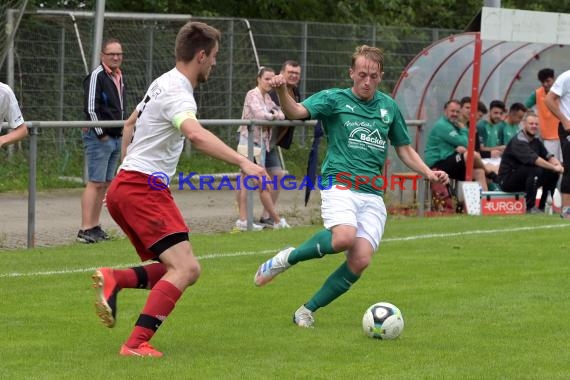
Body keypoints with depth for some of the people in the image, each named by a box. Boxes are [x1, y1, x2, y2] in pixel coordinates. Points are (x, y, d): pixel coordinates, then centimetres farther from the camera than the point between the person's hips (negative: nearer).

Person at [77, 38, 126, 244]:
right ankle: (86, 229, -13)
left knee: (105, 183, 10)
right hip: (99, 137, -9)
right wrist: (100, 133, -15)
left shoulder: (120, 77, 16)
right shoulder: (96, 76, -12)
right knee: (95, 182, -11)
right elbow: (90, 108, -17)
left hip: (116, 137, 9)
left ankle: (95, 225, 15)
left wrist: (123, 129, 17)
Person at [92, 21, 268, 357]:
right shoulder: (178, 94, -15)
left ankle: (114, 280, -5)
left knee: (181, 270, 9)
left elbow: (131, 123, 33)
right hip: (144, 188, -10)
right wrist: (243, 162, -44)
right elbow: (196, 135, -36)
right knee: (185, 269, -19)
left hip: (125, 186, 10)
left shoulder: (163, 83, 16)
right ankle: (136, 344, -25)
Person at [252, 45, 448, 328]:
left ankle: (307, 310, 4)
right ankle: (288, 258, -5)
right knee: (344, 238, -32)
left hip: (373, 194, 4)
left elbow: (404, 149, 24)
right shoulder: (334, 99, 3)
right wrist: (282, 92, -34)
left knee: (360, 260, -13)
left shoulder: (388, 107, 16)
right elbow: (296, 112, -13)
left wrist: (428, 173, 8)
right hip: (340, 184, -4)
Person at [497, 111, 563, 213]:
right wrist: (554, 167, -34)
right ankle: (529, 207, -25)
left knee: (552, 173, -3)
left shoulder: (536, 140, 9)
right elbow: (534, 159, -32)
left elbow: (549, 156, 2)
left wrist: (558, 165, -20)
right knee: (535, 170, -31)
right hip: (507, 181, -8)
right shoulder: (518, 141, -20)